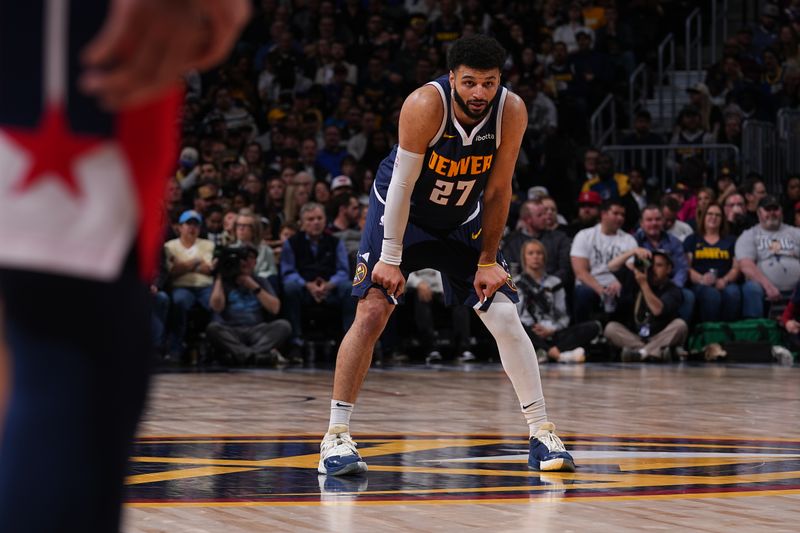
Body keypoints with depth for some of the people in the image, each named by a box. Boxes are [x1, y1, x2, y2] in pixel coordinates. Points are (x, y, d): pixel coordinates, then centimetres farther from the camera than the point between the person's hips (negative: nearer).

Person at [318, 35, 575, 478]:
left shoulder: (511, 112, -22)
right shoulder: (426, 106, -31)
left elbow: (497, 191, -11)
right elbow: (402, 185, -25)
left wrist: (488, 260, -9)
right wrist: (390, 259, -23)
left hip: (463, 220, 3)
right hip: (401, 213, -3)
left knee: (506, 318, -5)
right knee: (371, 312, -15)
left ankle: (542, 436, 2)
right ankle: (336, 438, -10)